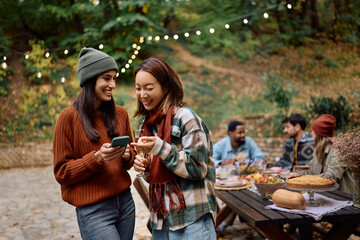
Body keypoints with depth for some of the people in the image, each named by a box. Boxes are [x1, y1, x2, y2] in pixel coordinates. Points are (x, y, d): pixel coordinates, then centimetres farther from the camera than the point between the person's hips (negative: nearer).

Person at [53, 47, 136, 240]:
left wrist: (127, 155, -6)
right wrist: (97, 157, -20)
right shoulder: (69, 117, -8)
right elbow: (62, 172, -6)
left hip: (125, 202, 5)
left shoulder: (120, 114, 6)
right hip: (93, 210, -5)